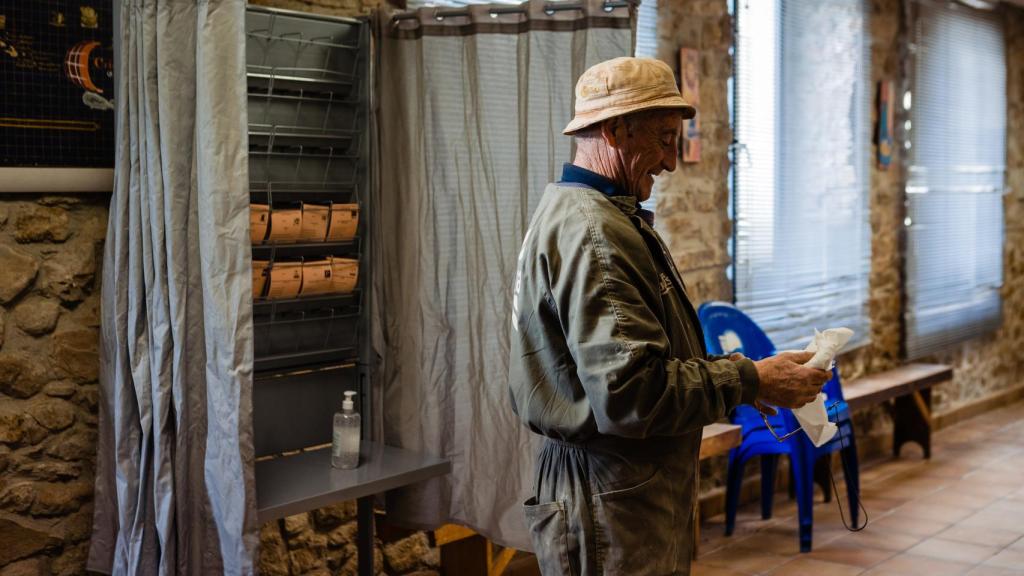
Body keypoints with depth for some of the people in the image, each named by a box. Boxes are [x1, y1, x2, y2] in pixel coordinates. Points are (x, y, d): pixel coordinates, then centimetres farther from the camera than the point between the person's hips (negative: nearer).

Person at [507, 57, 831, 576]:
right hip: (612, 511, -10)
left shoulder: (575, 214, 15)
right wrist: (750, 381, -16)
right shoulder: (593, 232, -20)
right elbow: (631, 391, -26)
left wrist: (734, 374, 8)